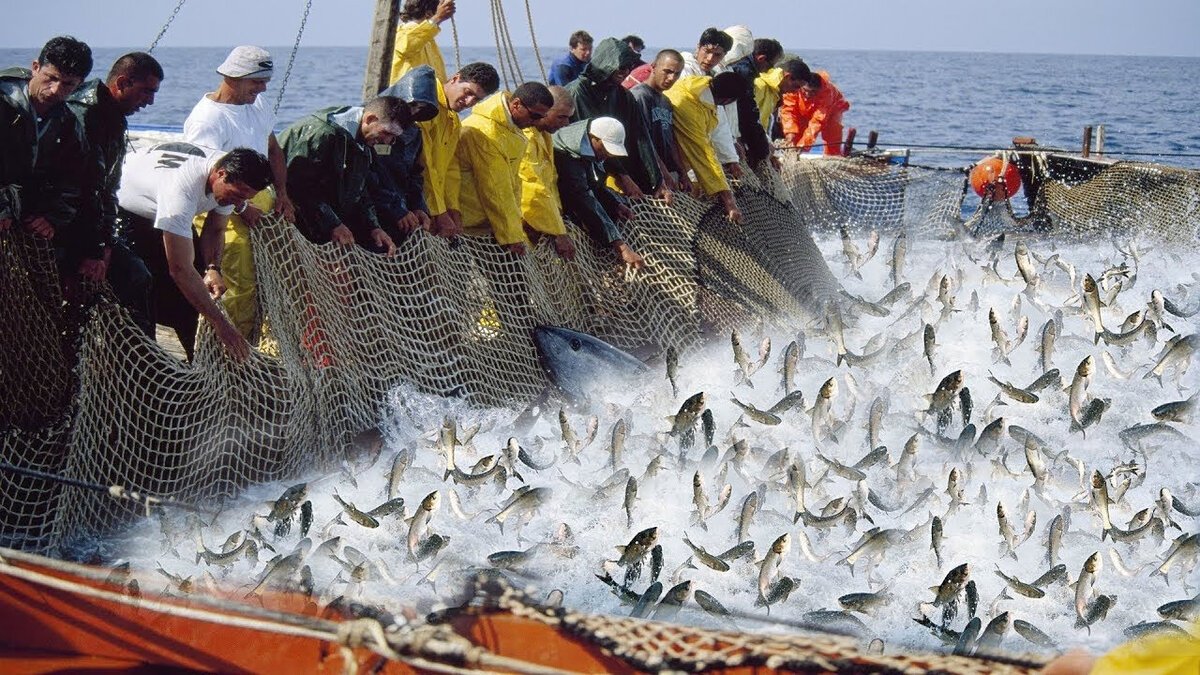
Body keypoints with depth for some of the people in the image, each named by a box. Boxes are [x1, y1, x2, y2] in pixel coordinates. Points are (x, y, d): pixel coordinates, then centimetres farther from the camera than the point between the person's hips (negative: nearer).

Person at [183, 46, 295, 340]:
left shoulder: (258, 105, 14)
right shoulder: (206, 119, -13)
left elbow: (273, 150, 24)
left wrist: (282, 193, 12)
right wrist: (242, 210, -18)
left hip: (260, 198, 8)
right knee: (241, 286, -13)